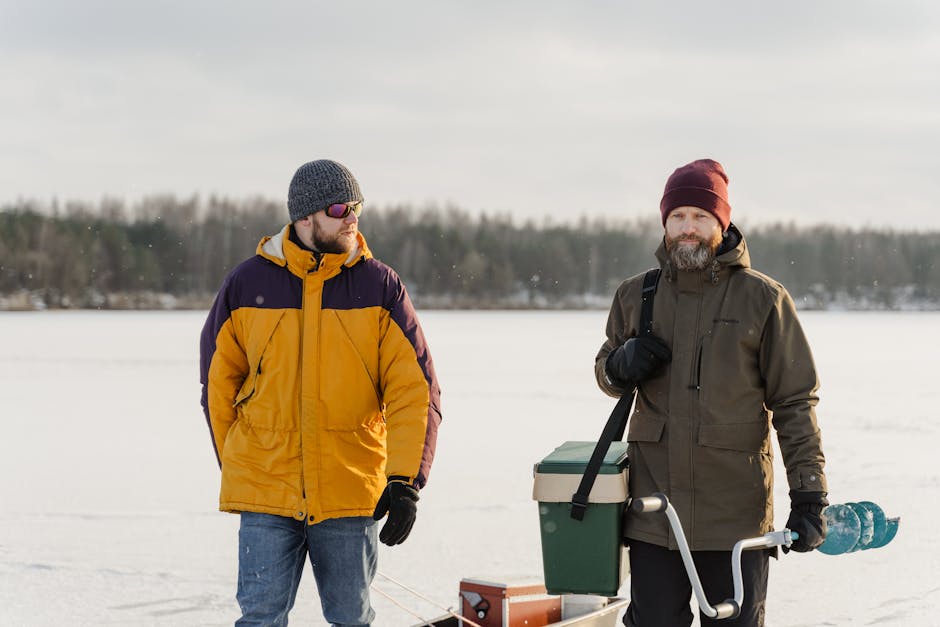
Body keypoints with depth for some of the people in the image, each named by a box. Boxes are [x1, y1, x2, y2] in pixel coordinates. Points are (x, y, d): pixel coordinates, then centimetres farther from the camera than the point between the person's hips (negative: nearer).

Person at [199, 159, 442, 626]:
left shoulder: (380, 286, -1)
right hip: (266, 490, 0)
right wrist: (234, 466, 11)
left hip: (351, 494, 0)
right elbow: (218, 384, 12)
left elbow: (415, 390, -3)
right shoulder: (248, 284, 1)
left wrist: (405, 481, -12)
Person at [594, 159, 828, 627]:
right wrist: (621, 365, -3)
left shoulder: (762, 299, -1)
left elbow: (795, 402, -1)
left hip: (735, 515, -2)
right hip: (654, 511, 2)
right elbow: (606, 371, 22)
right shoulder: (637, 296, 7)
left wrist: (809, 496, -7)